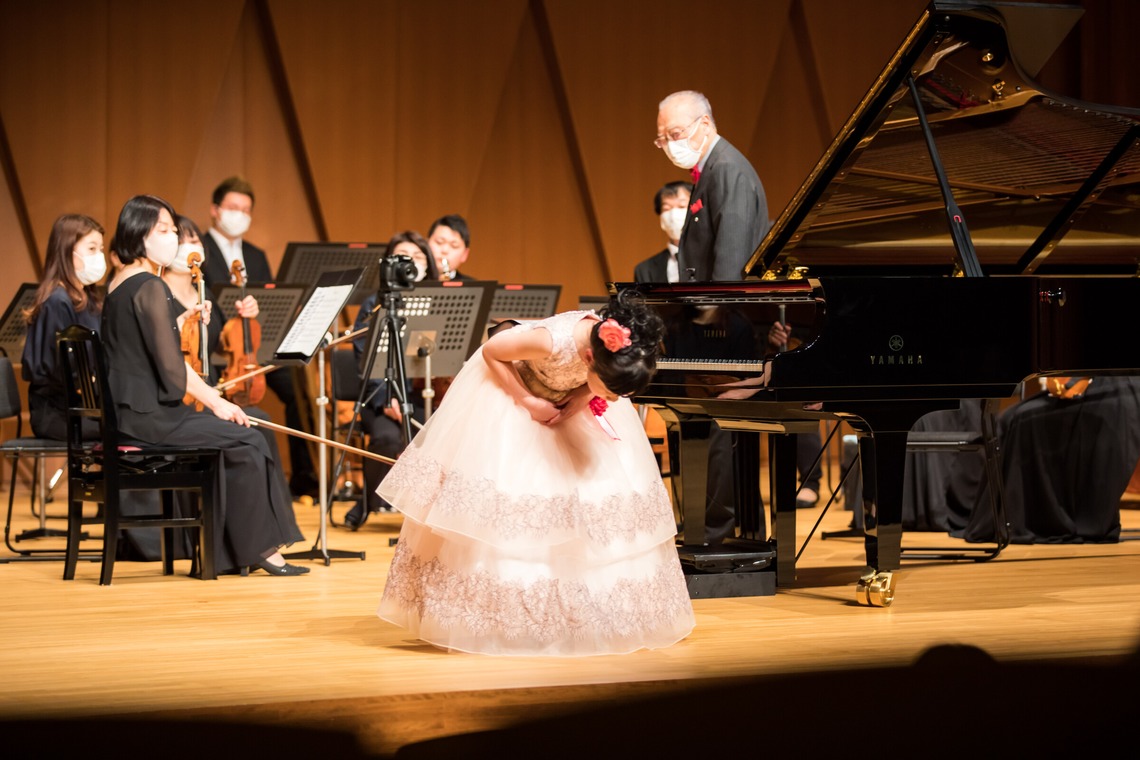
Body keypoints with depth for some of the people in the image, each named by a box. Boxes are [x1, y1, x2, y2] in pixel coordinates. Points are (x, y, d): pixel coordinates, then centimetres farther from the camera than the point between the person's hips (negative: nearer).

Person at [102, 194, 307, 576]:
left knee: (230, 440, 15)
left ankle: (224, 552, 13)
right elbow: (171, 365, -19)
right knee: (248, 441, -3)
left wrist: (179, 320, 15)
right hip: (149, 415, -10)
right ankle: (260, 547, 5)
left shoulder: (118, 284, 14)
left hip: (128, 411, 10)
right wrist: (216, 401, -10)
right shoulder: (150, 287, -16)